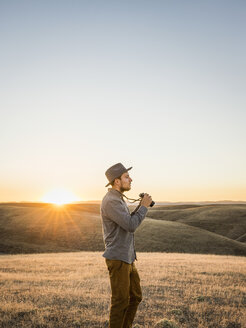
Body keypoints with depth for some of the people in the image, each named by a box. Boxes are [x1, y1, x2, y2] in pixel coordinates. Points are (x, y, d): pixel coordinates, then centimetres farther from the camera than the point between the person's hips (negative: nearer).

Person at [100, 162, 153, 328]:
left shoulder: (118, 199, 13)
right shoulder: (111, 201, -20)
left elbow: (129, 222, 19)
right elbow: (131, 225, -24)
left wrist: (141, 206, 7)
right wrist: (144, 207, -12)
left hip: (128, 258, 10)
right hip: (117, 259, -10)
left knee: (135, 297, 18)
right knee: (121, 301, 3)